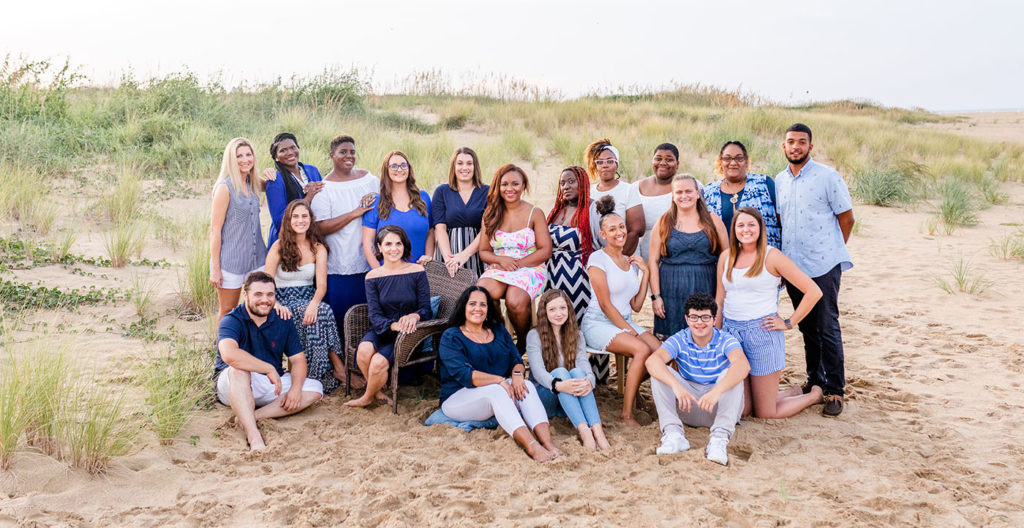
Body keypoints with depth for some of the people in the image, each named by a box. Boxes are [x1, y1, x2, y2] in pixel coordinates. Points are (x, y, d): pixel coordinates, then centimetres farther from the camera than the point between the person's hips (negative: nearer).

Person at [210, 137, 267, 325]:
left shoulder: (253, 184, 6)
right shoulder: (225, 187, -13)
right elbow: (215, 230, -12)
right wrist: (215, 268, -14)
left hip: (256, 259, 6)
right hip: (230, 261, -6)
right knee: (228, 313, 7)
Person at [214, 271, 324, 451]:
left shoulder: (282, 322, 2)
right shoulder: (232, 321, -14)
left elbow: (298, 359, 2)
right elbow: (229, 354, -35)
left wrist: (296, 388, -17)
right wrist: (270, 369, -32)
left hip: (272, 385, 5)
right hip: (233, 387, -5)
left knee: (315, 389, -13)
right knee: (239, 369, -37)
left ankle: (252, 416, -26)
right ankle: (253, 436, -46)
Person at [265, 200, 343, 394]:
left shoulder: (318, 248, 6)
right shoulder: (279, 247, 0)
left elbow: (321, 285, -5)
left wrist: (314, 303, -28)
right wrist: (276, 304, -28)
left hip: (309, 301, 3)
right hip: (285, 301, -3)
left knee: (321, 311, -34)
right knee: (324, 312, -33)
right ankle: (338, 367, -26)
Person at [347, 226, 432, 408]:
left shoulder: (417, 271, -2)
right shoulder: (372, 276, 2)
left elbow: (426, 310, -3)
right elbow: (375, 316, -5)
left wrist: (414, 316, -27)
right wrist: (394, 325, -26)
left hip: (409, 334, -2)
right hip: (382, 331, 2)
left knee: (379, 361, -27)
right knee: (364, 350, -31)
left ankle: (368, 397, 7)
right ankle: (378, 392, -1)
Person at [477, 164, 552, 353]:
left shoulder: (534, 213, 2)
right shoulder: (490, 214, 11)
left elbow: (545, 250, -3)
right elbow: (484, 251, 11)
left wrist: (518, 263, -14)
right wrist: (500, 260, -11)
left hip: (530, 268, -2)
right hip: (498, 269, 3)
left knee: (515, 301, -34)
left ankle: (523, 343, -3)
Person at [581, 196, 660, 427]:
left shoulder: (631, 262, 13)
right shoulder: (598, 258, -6)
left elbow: (636, 306, 9)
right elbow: (605, 304, -12)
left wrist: (645, 272, 5)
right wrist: (629, 331, -12)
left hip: (625, 322, 7)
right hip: (598, 324, -7)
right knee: (642, 350, -30)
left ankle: (630, 388, 8)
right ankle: (627, 414, -21)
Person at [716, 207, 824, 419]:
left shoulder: (772, 256, -7)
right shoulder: (726, 257, 8)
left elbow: (814, 292, -8)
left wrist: (789, 323, -7)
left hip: (762, 333, -5)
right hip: (731, 331, 5)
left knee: (765, 413, 2)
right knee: (739, 409, 8)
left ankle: (815, 394, 30)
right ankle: (793, 392, 34)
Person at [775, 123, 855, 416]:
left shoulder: (828, 177, -6)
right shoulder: (779, 180, 10)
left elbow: (847, 218, -1)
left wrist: (832, 251, 4)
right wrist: (780, 256, 12)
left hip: (823, 265, -5)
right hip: (792, 265, 5)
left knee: (827, 328, -2)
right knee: (807, 328, 14)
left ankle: (834, 391, 6)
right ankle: (814, 380, 26)